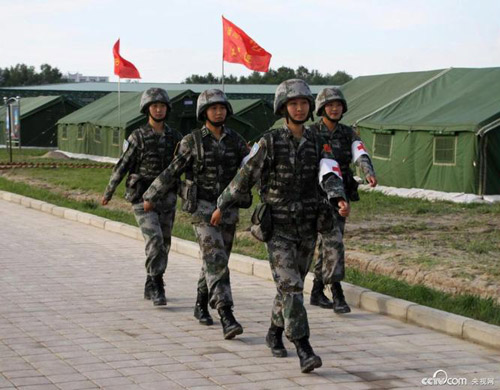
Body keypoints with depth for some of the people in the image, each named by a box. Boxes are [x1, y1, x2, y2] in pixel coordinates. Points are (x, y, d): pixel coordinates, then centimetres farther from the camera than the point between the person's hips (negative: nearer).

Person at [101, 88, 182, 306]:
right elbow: (122, 166, 1)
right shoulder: (138, 137, -4)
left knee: (163, 244, 8)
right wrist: (108, 193, 7)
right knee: (155, 241, -18)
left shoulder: (174, 137, 7)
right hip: (143, 198, -4)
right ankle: (157, 288, -13)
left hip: (167, 199, 4)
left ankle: (151, 288, 23)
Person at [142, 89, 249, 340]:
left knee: (216, 261, 14)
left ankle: (201, 306, 36)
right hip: (203, 209, -4)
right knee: (216, 261, -17)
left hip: (228, 209, 4)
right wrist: (151, 197, 7)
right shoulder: (192, 141, -5)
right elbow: (172, 172, 2)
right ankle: (227, 319, -24)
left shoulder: (235, 140, 5)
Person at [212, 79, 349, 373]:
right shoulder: (269, 142, -9)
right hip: (278, 227, -4)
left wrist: (341, 199, -33)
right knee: (291, 287, -14)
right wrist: (222, 206, 9)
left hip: (307, 227, 4)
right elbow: (246, 176, 1)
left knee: (292, 284, 16)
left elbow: (329, 176, -12)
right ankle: (305, 351, -18)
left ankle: (275, 333, 38)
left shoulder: (318, 144, 3)